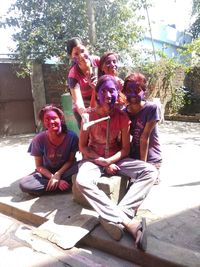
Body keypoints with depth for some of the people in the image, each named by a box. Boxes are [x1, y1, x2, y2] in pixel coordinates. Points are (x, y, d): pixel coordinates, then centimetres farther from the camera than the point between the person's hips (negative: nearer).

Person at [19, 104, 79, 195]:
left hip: (65, 170, -1)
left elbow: (71, 161, -10)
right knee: (23, 184, -26)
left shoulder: (71, 136, -18)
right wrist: (53, 177, -24)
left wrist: (58, 174, -24)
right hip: (46, 172, 2)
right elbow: (39, 166, -9)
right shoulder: (38, 139, -16)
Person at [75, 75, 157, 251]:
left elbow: (125, 148, -1)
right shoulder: (90, 116, -7)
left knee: (150, 171, -21)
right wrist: (103, 162, -13)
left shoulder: (122, 116, -4)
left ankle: (114, 218, -34)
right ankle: (128, 221, -35)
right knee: (82, 181, -35)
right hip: (94, 159, -1)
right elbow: (83, 147, -2)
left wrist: (109, 161, -18)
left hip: (116, 159, 2)